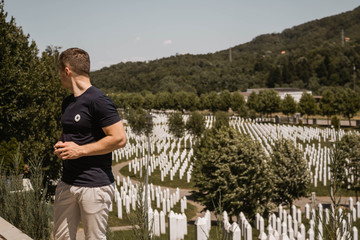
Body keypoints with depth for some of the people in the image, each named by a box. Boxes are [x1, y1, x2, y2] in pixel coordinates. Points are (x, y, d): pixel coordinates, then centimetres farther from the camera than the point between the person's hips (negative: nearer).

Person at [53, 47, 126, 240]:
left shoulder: (98, 100, -13)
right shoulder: (67, 102, 14)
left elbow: (119, 139, -18)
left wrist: (80, 150, -16)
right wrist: (60, 146, 5)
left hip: (94, 185, -8)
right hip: (67, 183, 8)